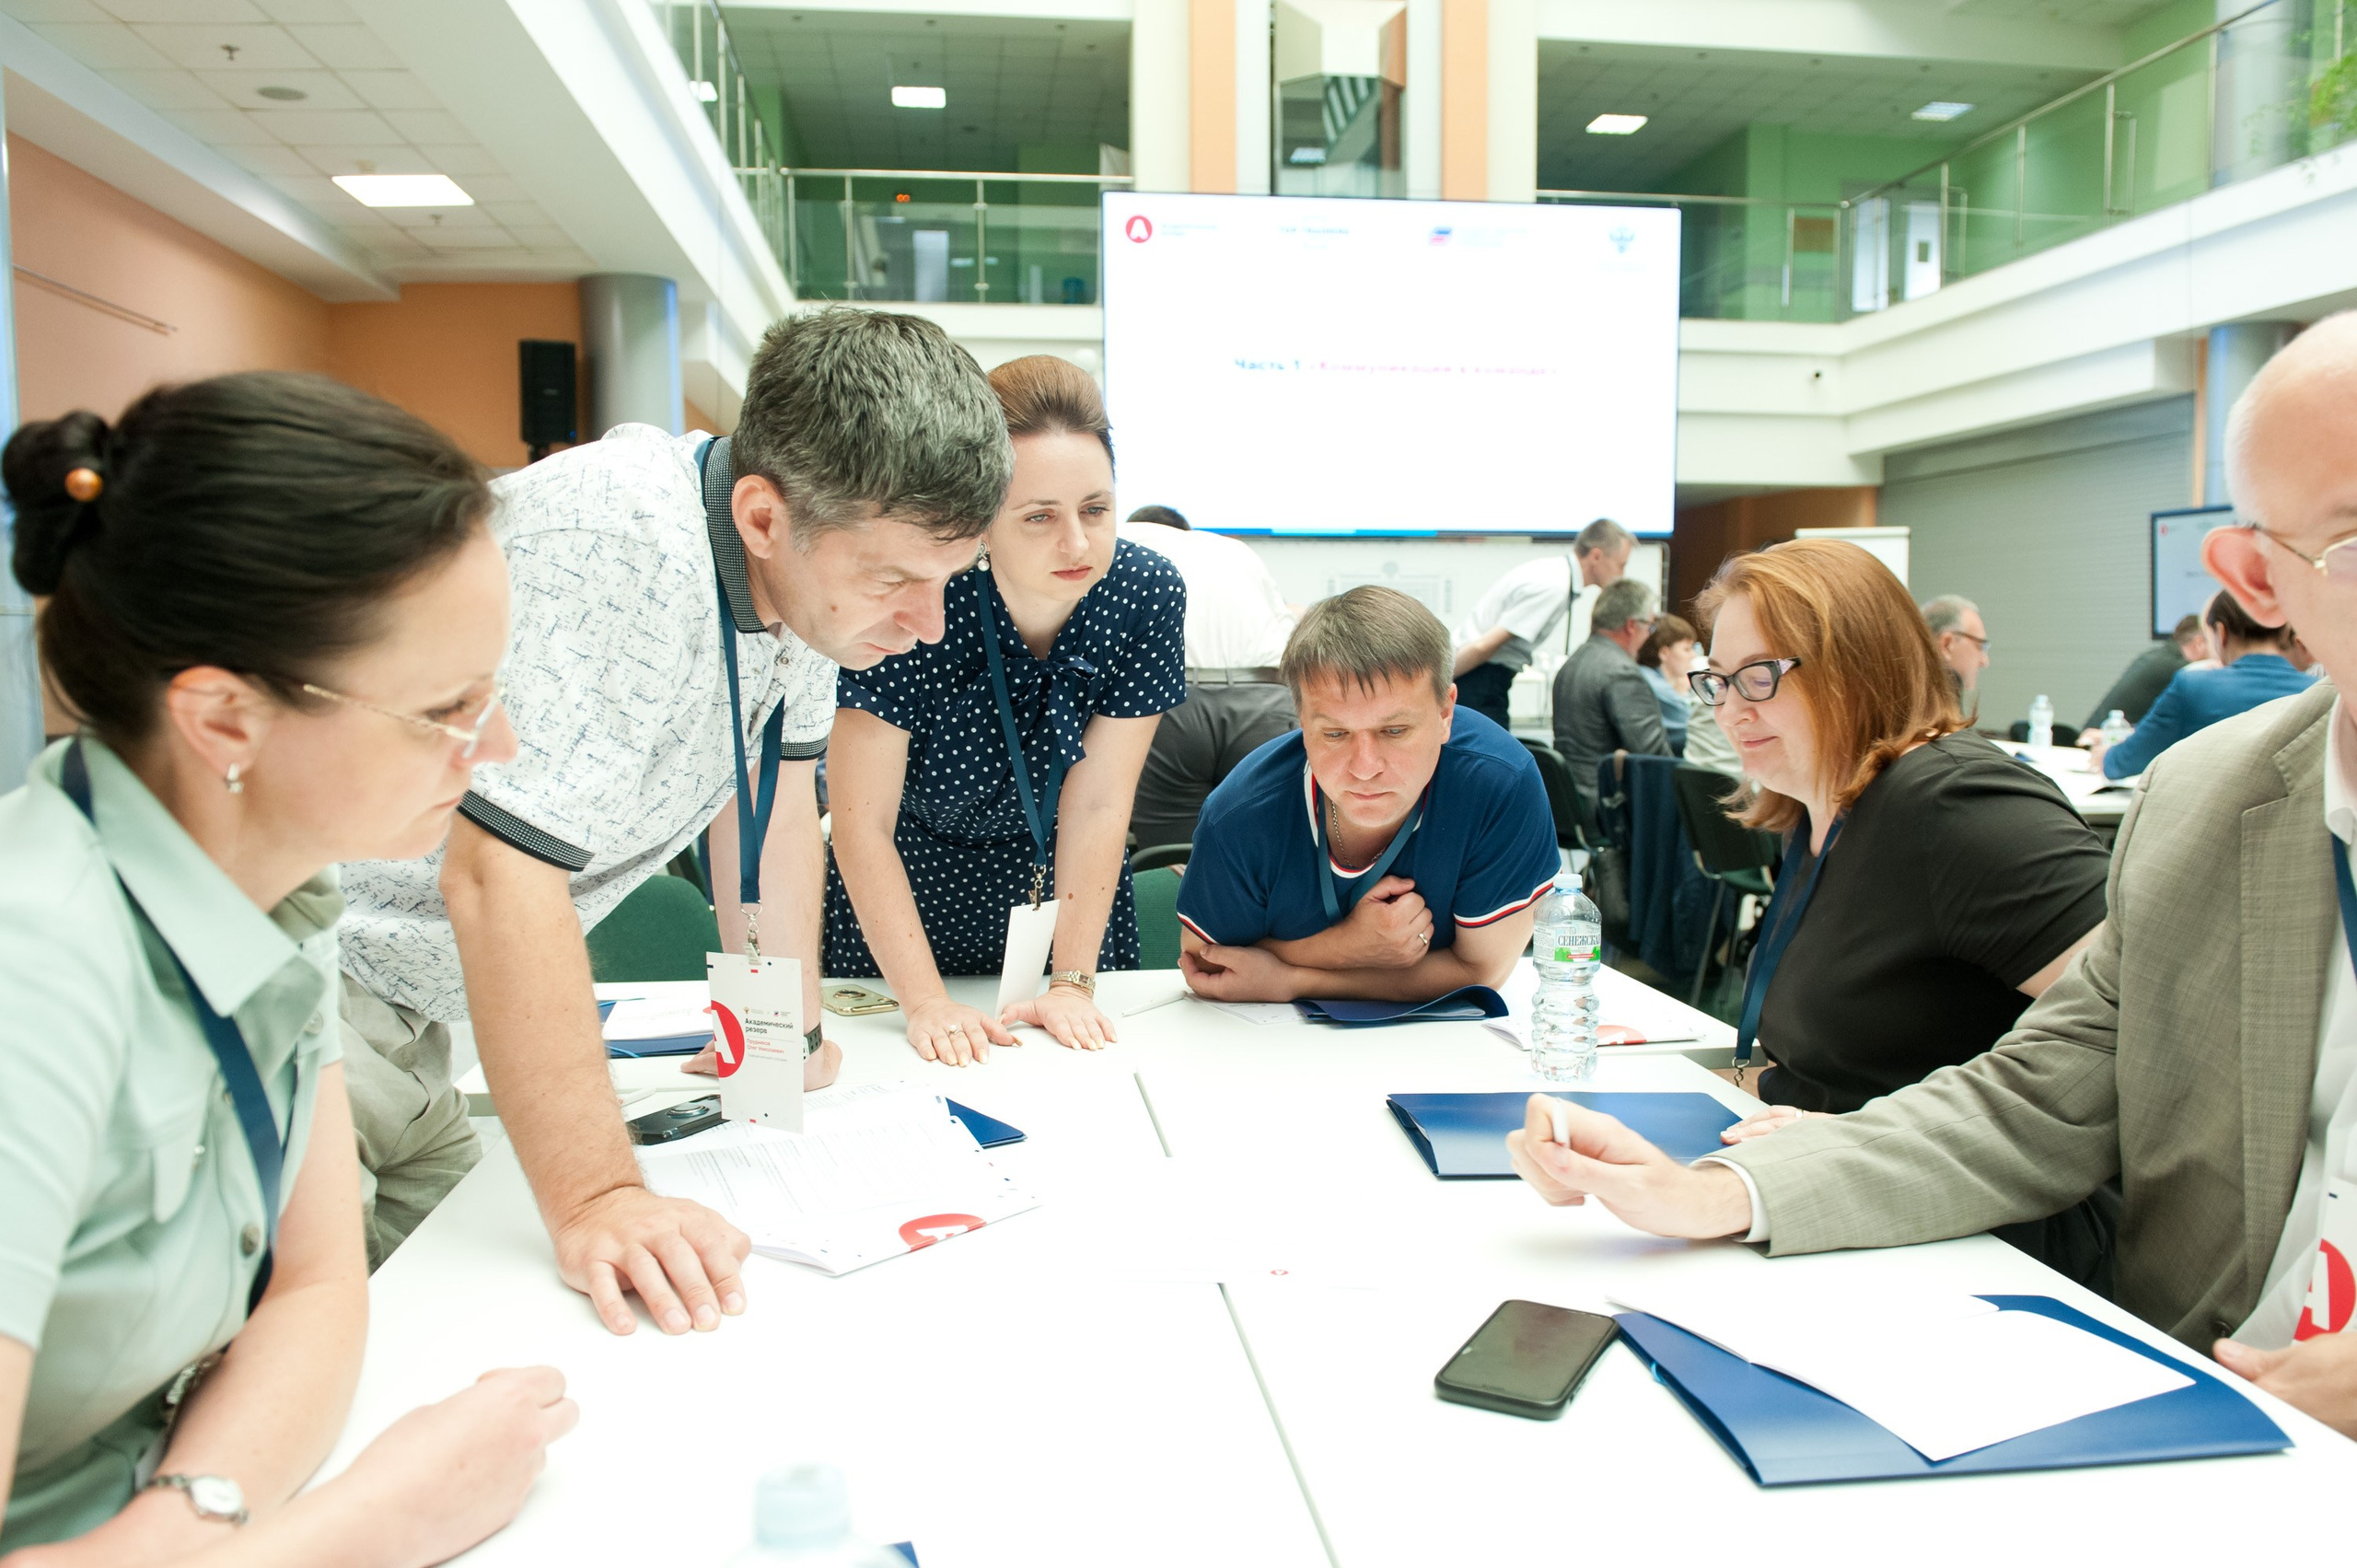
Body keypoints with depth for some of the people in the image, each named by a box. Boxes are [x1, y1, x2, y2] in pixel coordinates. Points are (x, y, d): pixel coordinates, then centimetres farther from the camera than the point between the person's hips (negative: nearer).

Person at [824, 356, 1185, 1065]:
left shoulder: (1147, 595, -21)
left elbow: (1097, 804, -17)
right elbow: (863, 824, -23)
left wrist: (1073, 982, -18)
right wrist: (925, 1000, -27)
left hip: (1063, 894, 2)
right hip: (902, 893, -2)